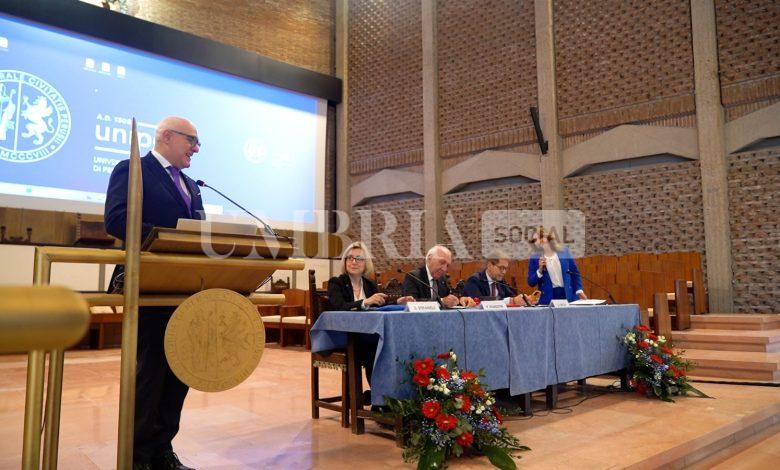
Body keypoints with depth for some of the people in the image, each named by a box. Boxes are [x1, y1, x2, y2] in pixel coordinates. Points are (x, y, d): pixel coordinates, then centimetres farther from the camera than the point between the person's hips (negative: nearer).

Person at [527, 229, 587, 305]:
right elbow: (531, 283, 0)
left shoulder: (565, 252, 3)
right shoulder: (534, 258, 1)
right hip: (547, 298, 0)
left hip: (568, 295, 1)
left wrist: (579, 290, -3)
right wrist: (540, 270, -14)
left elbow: (575, 273, 8)